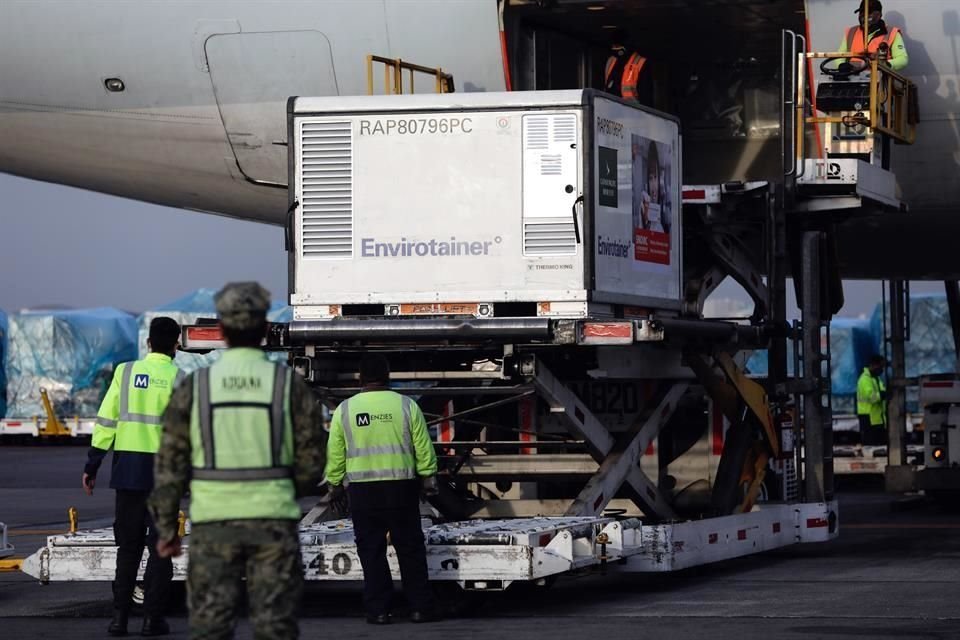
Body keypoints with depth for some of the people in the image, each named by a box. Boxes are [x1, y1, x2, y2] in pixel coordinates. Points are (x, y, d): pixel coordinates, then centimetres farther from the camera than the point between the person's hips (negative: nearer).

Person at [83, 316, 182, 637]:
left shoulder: (125, 372, 3)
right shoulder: (178, 378, -5)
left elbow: (106, 420, 2)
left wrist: (92, 466, 6)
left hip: (128, 466, 3)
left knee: (128, 544, 12)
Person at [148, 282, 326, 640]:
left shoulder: (194, 387, -2)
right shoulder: (290, 385, -3)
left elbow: (171, 464, -1)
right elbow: (311, 462, 0)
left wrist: (166, 527, 8)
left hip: (213, 525, 0)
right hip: (273, 522, 0)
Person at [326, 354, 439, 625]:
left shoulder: (345, 410, -1)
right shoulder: (406, 406, -2)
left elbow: (335, 453, 3)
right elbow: (423, 448, 2)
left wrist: (335, 482, 15)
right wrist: (429, 477, 14)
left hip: (362, 488, 0)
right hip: (401, 485, 0)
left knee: (371, 550, 5)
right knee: (410, 547, 8)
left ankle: (378, 610, 4)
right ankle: (420, 607, 9)